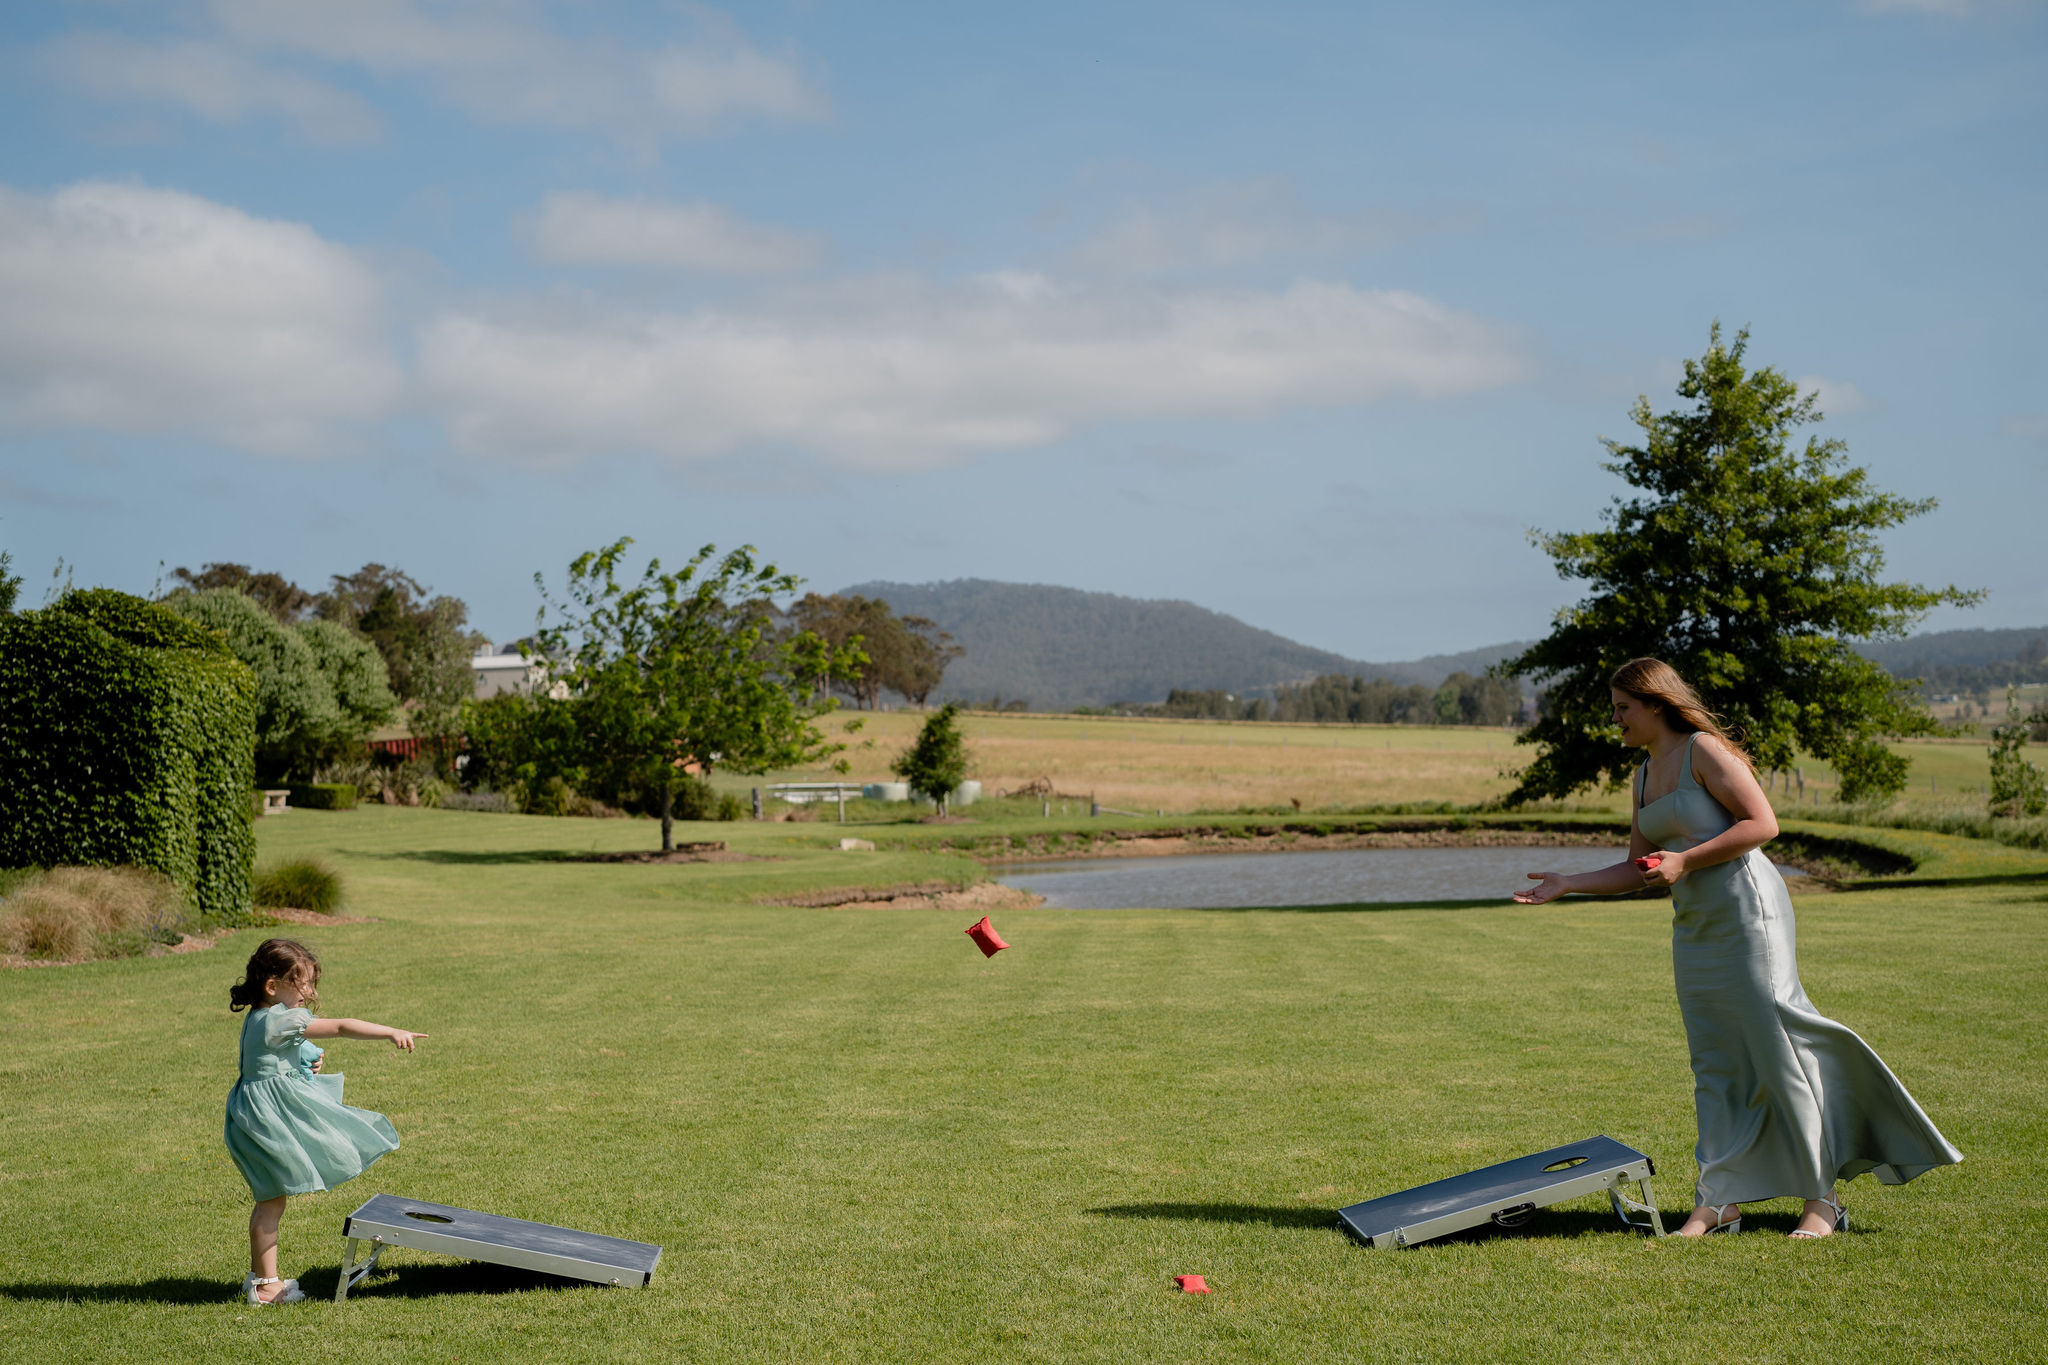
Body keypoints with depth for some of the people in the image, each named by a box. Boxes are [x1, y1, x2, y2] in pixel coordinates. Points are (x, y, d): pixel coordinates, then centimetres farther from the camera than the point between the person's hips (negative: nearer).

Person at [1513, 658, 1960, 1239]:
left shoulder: (1704, 751, -8)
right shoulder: (1644, 775, 17)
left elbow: (1762, 824, -16)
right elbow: (1637, 870, 21)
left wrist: (1685, 860, -18)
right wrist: (1566, 884, 13)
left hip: (1747, 912, -9)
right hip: (1694, 926, 9)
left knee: (1778, 1051, -5)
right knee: (1714, 1065, 8)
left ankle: (1822, 1201, 2)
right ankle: (1717, 1202, 11)